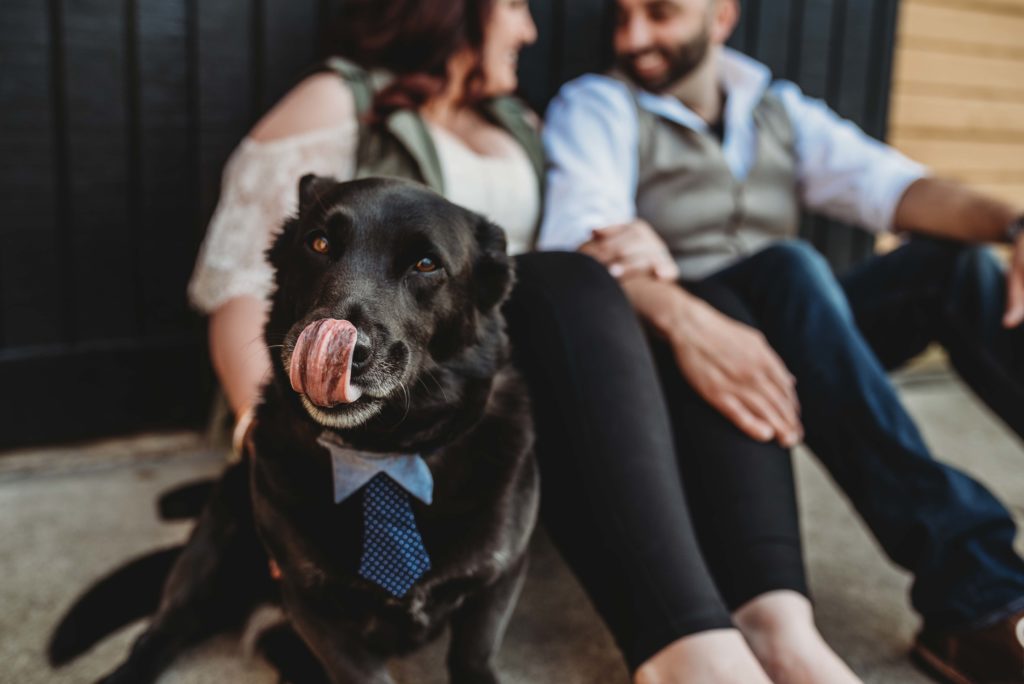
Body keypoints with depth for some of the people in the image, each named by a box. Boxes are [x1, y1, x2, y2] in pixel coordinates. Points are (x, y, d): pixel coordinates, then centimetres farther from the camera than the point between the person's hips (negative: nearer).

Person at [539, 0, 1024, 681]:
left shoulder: (779, 109, 16)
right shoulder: (596, 108, 1)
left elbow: (887, 182, 0)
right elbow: (580, 238, -20)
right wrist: (683, 318, -40)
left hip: (795, 343, 5)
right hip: (666, 348, -5)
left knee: (955, 262, -12)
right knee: (788, 267, -31)